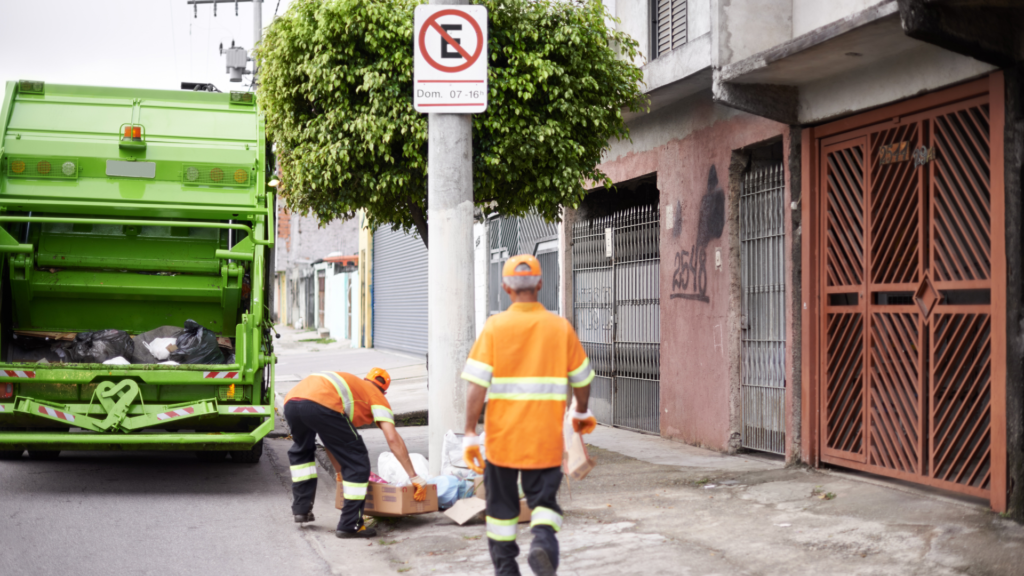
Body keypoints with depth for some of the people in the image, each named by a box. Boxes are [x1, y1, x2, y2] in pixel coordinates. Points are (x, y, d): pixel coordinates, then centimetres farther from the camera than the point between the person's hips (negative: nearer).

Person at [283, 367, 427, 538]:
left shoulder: (351, 383, 42)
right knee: (357, 461, 7)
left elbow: (331, 441, 49)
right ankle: (349, 525, 8)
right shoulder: (376, 395, 24)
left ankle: (301, 509, 34)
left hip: (291, 401, 7)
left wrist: (341, 472, 57)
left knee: (301, 450, 37)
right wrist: (414, 477, 15)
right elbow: (393, 439, 10)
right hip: (320, 405, -7)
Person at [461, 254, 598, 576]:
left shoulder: (495, 326, -6)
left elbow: (477, 384, -11)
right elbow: (581, 380, 9)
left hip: (502, 436, 0)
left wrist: (470, 434, -7)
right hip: (545, 438, 0)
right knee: (544, 499, 11)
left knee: (501, 504, 16)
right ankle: (543, 538, -17)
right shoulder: (561, 327, -1)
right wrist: (582, 413, 28)